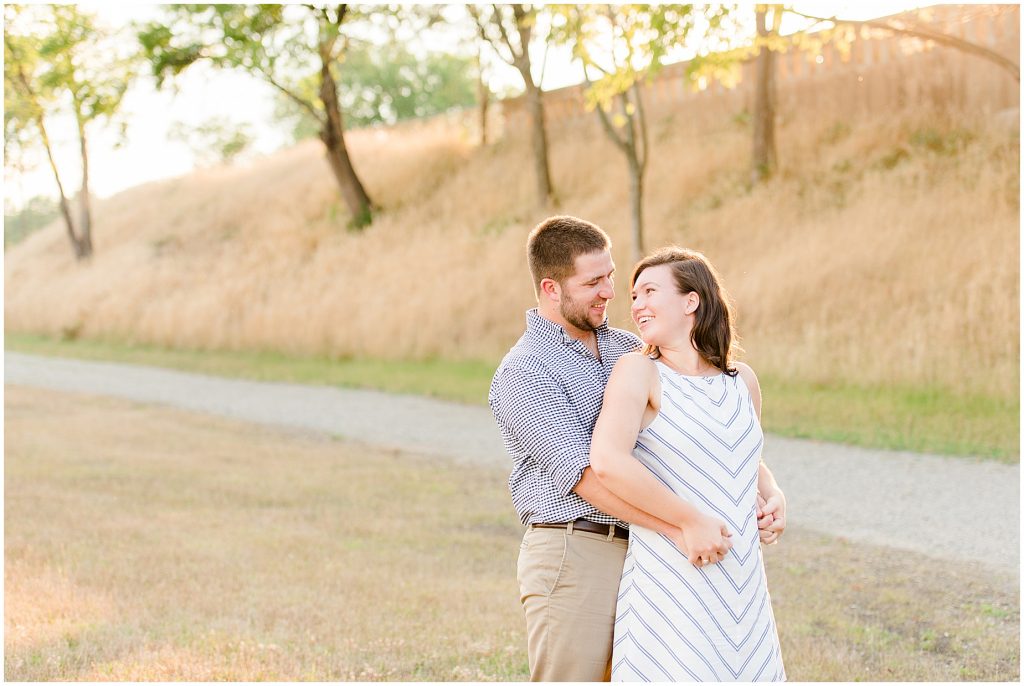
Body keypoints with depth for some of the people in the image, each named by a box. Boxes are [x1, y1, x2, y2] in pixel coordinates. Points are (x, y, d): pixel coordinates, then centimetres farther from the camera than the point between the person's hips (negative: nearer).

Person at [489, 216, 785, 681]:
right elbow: (585, 476, -19)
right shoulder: (522, 373, -9)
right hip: (573, 556, -7)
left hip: (639, 553, 7)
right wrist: (678, 529, -26)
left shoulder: (627, 349, 14)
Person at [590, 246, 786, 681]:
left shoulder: (742, 380, 11)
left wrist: (774, 498, 7)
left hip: (743, 583, 5)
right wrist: (691, 521, -19)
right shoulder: (638, 371, -5)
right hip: (670, 583, -5)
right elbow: (607, 461, -21)